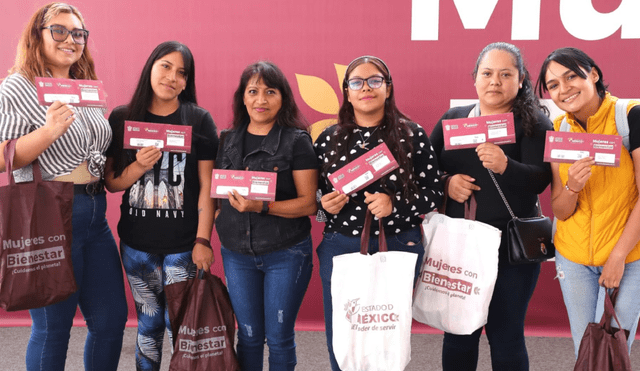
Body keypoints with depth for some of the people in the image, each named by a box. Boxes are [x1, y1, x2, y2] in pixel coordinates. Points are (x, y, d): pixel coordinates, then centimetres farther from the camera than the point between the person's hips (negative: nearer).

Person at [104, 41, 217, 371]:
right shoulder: (122, 118, 4)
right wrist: (140, 165, -15)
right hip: (137, 244, 2)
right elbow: (111, 182, 5)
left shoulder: (199, 120, -2)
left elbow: (207, 185, -4)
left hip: (183, 244, -2)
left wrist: (203, 240, -9)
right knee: (148, 323, 12)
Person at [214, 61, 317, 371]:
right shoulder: (228, 140, 7)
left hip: (286, 253, -3)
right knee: (248, 336, 13)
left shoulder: (297, 141, -7)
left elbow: (309, 203, -12)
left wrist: (262, 207, -24)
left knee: (279, 338, 6)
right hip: (236, 253, 4)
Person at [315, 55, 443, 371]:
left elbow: (434, 194, -1)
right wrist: (324, 204, -8)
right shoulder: (328, 139, 6)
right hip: (340, 248, 2)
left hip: (397, 248, -2)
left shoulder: (412, 135, -1)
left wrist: (395, 204, -17)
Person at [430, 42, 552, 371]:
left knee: (506, 336, 6)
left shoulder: (534, 123, -2)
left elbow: (540, 180, -14)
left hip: (512, 247, -3)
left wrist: (505, 166, -32)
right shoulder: (452, 119, 9)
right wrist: (446, 182, -14)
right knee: (458, 333, 12)